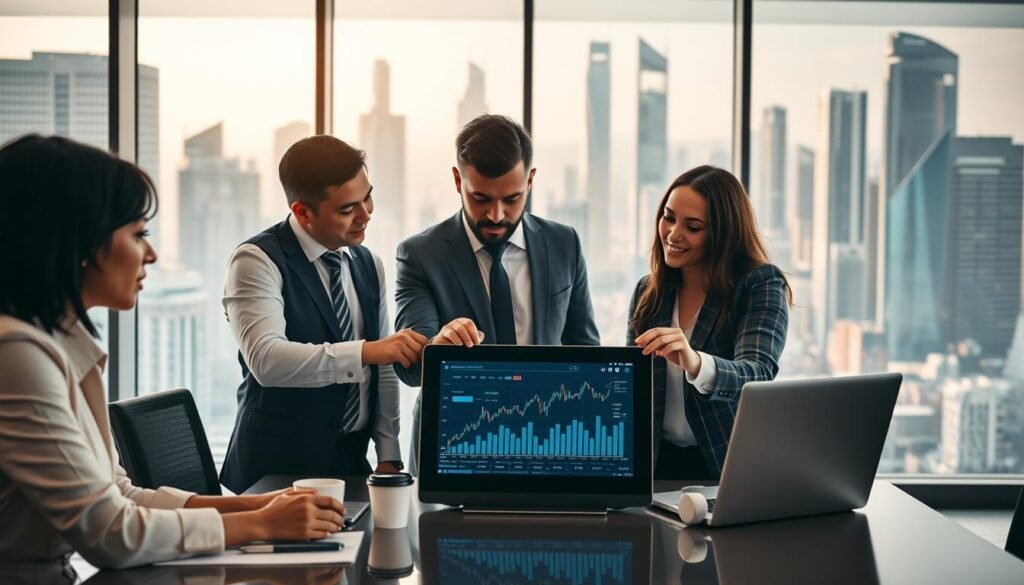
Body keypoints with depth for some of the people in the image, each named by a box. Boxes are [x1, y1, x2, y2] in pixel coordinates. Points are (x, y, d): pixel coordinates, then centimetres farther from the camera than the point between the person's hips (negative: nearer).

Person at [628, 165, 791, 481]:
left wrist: (695, 363, -37)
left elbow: (758, 375, -18)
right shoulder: (648, 291, 10)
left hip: (732, 467, -3)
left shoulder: (762, 285, -3)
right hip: (659, 464, 3)